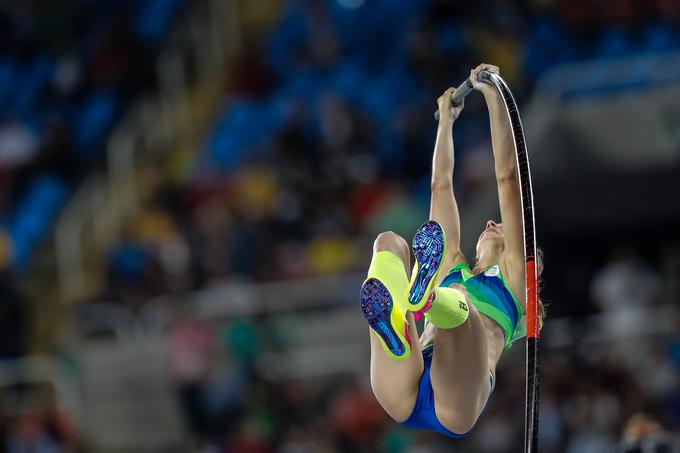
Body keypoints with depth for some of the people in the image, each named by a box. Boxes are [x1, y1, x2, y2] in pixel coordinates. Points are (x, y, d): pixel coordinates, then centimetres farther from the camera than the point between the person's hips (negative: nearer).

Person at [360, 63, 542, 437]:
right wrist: (446, 117, 53)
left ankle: (426, 295, -76)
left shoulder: (512, 276, 28)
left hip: (456, 399, -3)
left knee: (456, 303, -34)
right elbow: (441, 184, 45)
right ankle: (392, 319, -50)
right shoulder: (454, 269, 39)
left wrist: (493, 95, 24)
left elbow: (507, 178, 24)